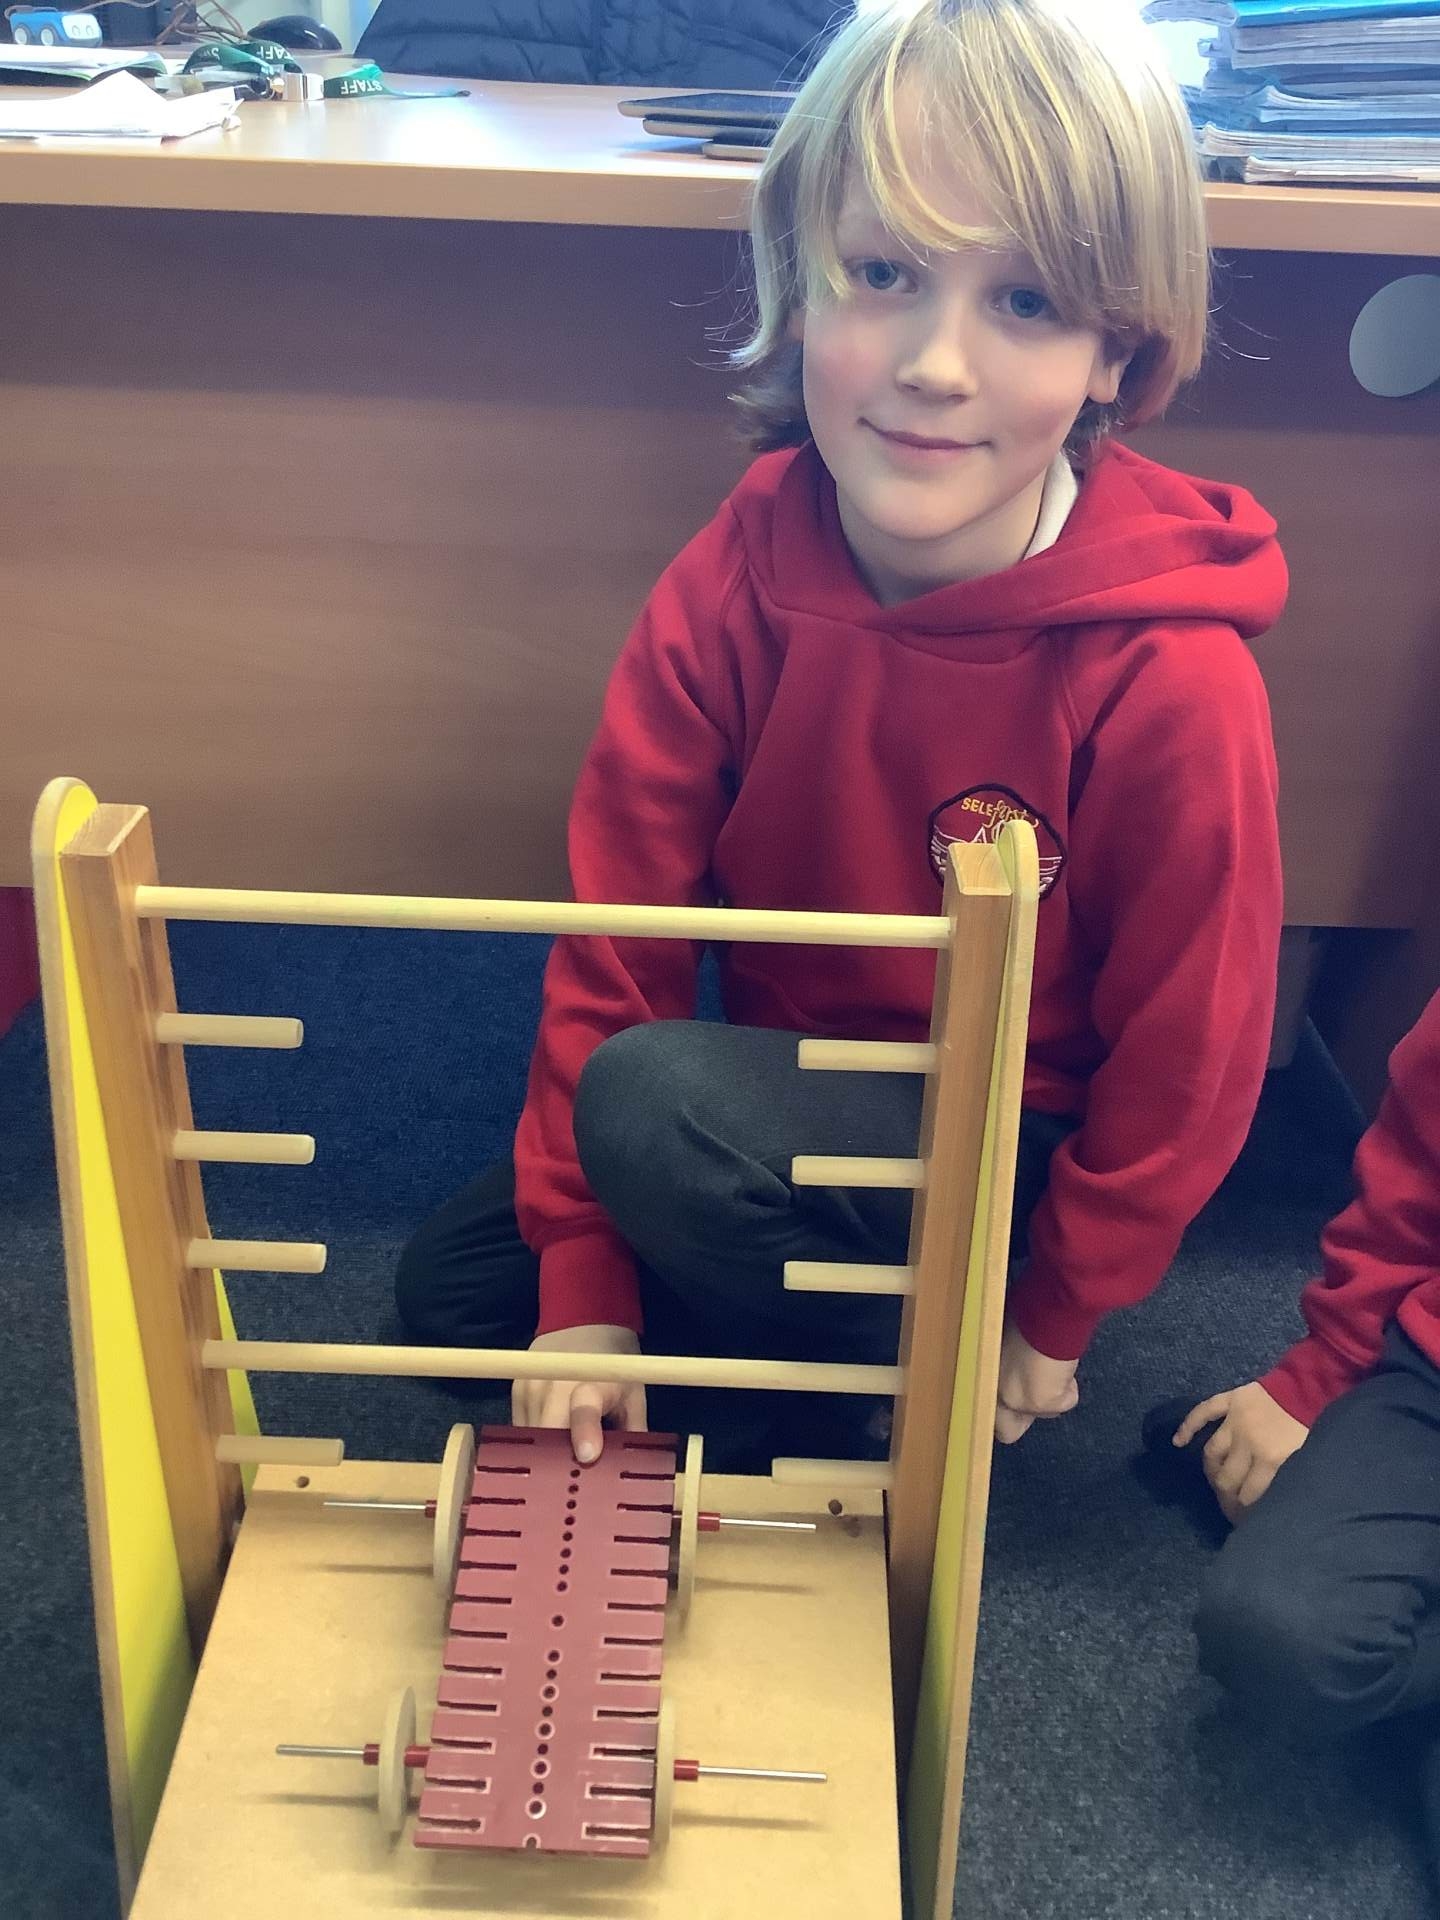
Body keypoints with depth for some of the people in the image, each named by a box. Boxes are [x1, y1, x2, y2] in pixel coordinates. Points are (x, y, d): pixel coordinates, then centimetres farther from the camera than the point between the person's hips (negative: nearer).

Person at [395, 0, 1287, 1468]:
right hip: (788, 1100, 5)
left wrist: (1051, 1318, -3)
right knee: (447, 1291, 1)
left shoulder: (1167, 681, -27)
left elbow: (1186, 1062, -15)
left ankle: (918, 1378, -5)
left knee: (652, 1100, -30)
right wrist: (583, 1285, -9)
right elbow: (618, 924, -11)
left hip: (1026, 1162, -4)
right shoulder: (733, 584, -15)